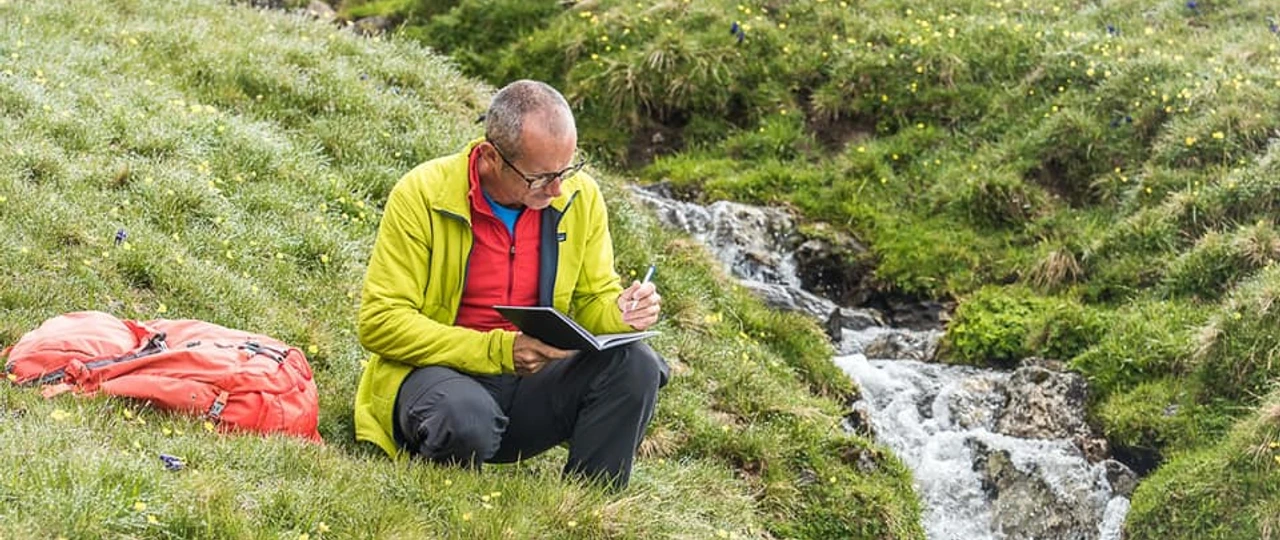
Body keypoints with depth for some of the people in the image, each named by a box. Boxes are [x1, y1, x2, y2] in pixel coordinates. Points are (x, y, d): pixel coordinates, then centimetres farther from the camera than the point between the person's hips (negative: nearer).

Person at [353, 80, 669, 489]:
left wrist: (621, 314, -14)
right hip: (436, 372, -4)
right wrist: (497, 350, -24)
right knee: (466, 417, -39)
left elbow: (594, 299, 13)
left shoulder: (581, 196, 1)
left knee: (634, 366, -20)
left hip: (532, 381, 4)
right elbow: (379, 323, -15)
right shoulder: (421, 194, -13)